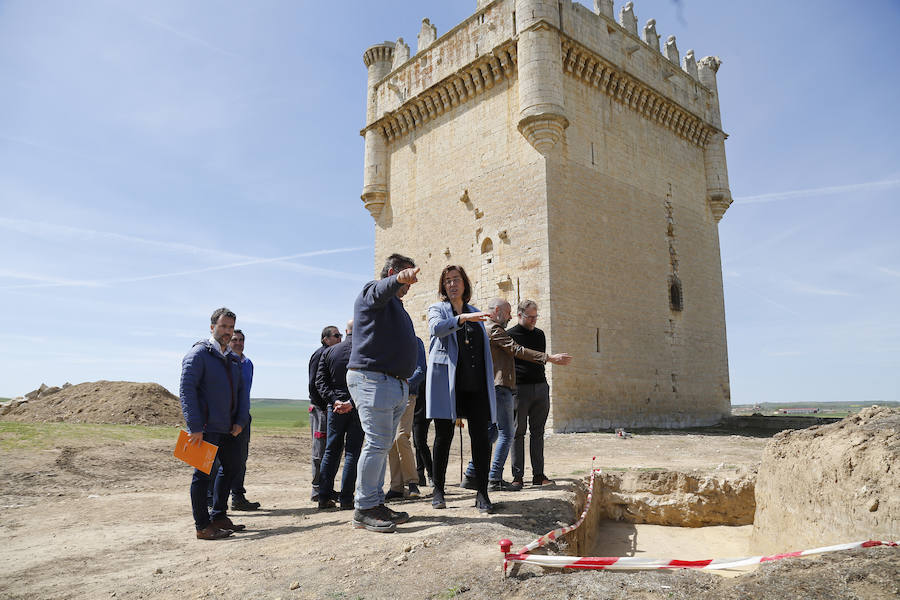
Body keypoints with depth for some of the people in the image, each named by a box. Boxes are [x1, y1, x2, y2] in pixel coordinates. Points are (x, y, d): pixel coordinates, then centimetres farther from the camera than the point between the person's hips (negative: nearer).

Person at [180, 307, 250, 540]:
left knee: (232, 465, 18)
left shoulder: (232, 358, 15)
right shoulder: (198, 354, -10)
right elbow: (186, 389, -16)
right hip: (205, 429, -9)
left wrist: (241, 420, 4)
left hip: (227, 428, 9)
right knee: (203, 473, 0)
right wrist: (195, 427, -21)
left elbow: (242, 390, 17)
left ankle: (218, 516, 32)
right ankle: (203, 526, 11)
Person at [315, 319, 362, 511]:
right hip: (358, 407, -3)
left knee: (331, 450, 13)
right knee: (353, 451, 4)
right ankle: (346, 498, 3)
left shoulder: (329, 352, 6)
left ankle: (324, 497, 13)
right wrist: (352, 402, -17)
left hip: (335, 407, 3)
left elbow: (320, 381, 0)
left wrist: (334, 400, -8)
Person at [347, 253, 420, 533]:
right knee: (377, 442, -11)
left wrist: (408, 383, 23)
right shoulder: (373, 291, -2)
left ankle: (376, 502, 19)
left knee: (383, 444, 11)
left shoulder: (397, 306, 26)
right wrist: (401, 278, -50)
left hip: (396, 383, 10)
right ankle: (364, 509, -4)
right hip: (372, 379, -10)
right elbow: (382, 290, -29)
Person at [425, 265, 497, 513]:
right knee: (444, 435, 1)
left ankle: (482, 493, 5)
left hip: (475, 383, 3)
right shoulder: (437, 309, 8)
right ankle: (438, 490, 15)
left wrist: (489, 379, 12)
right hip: (446, 381, -3)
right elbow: (436, 328, -17)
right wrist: (462, 318, -33)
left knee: (481, 436, -2)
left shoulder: (475, 313, 20)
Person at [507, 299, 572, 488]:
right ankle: (517, 476, 4)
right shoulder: (510, 335, -1)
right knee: (518, 433, -1)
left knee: (538, 432, 6)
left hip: (540, 387, 5)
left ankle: (538, 475, 11)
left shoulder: (539, 334, 16)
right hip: (520, 389, -5)